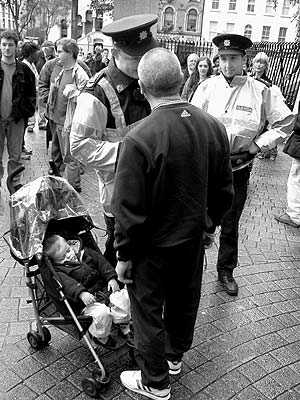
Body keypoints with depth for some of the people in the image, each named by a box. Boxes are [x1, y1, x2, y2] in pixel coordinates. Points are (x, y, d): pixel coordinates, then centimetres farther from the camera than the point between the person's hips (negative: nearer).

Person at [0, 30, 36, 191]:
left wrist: (25, 112, -3)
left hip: (16, 119, 0)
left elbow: (32, 94, 8)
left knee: (15, 156, 8)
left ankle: (15, 184, 19)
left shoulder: (24, 70, 5)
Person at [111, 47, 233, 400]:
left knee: (148, 311, 16)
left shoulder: (139, 139, -27)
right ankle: (175, 356, 51)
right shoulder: (214, 127, -9)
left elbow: (129, 209, -22)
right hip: (194, 238, 6)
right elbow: (224, 190, 1)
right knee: (184, 300, 25)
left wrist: (124, 256, -7)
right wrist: (207, 223, 16)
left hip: (153, 246, -5)